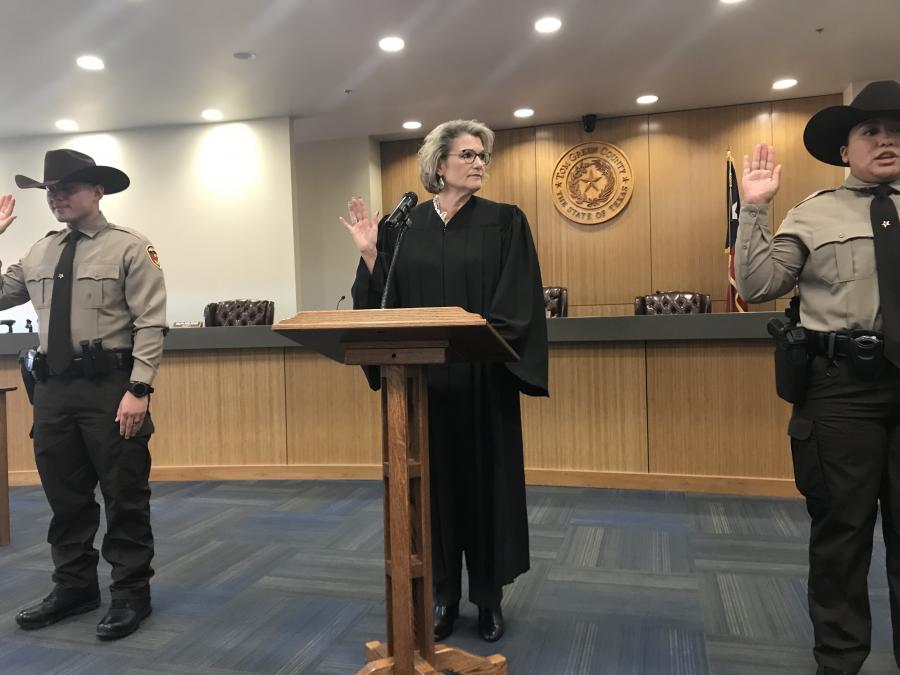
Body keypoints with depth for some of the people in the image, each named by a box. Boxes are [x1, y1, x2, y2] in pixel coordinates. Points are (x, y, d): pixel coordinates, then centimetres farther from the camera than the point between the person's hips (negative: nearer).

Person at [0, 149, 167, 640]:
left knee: (124, 495, 3)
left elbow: (150, 326, -11)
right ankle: (74, 587, 31)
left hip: (109, 385, -6)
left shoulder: (129, 249, -5)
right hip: (53, 386, 6)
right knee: (65, 494, 15)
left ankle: (130, 594, 17)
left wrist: (138, 389, -20)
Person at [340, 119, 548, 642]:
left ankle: (489, 595, 24)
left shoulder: (505, 222, 1)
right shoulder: (403, 228, 7)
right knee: (435, 481, 8)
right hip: (423, 381, 2)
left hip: (483, 380, -1)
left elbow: (516, 306, -6)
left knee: (485, 479, 7)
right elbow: (385, 303, 3)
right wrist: (369, 254, -9)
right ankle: (443, 595, 25)